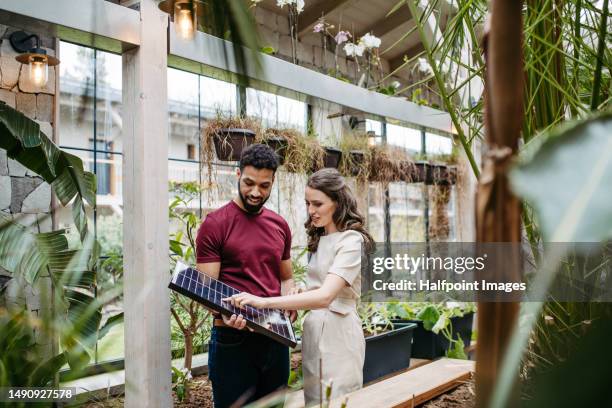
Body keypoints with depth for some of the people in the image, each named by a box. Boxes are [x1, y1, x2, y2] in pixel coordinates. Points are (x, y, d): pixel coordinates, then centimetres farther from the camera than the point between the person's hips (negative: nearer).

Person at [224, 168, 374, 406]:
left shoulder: (351, 240, -16)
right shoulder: (317, 239, 11)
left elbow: (325, 296, -28)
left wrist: (265, 302, -34)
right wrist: (293, 305, -2)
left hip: (338, 333, -8)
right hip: (312, 330, 8)